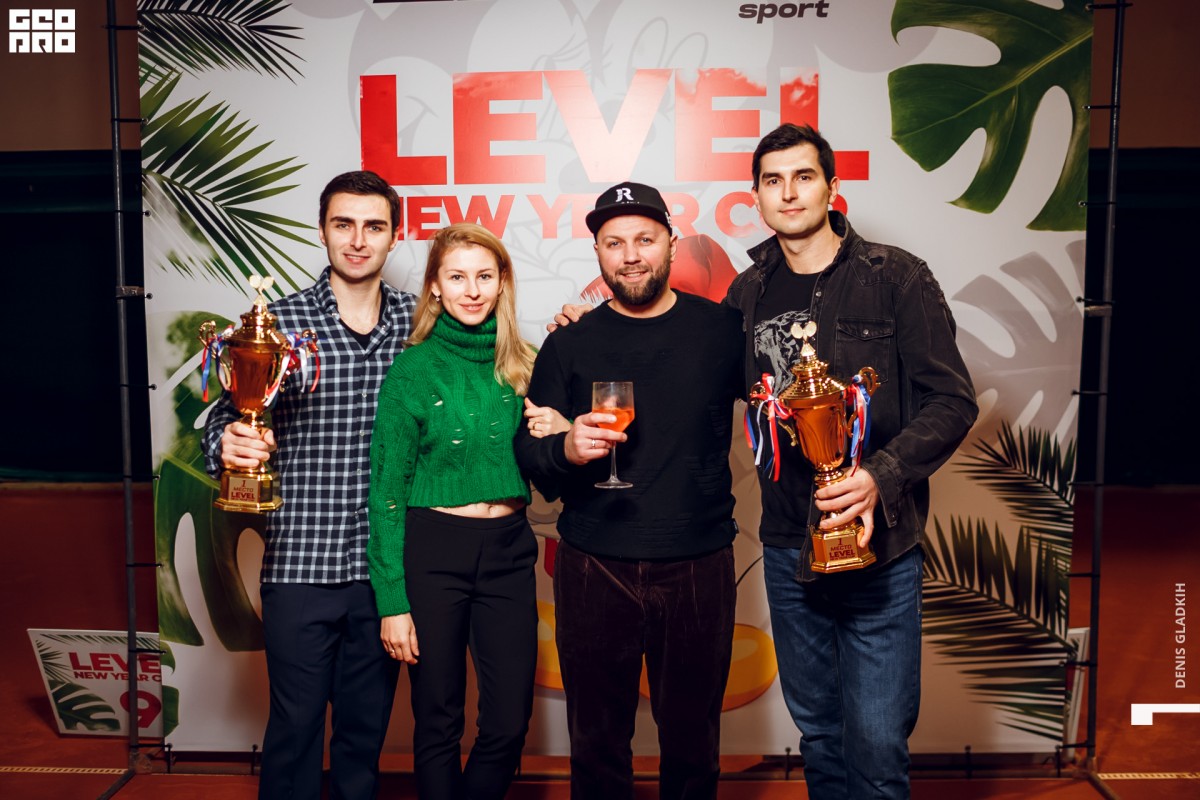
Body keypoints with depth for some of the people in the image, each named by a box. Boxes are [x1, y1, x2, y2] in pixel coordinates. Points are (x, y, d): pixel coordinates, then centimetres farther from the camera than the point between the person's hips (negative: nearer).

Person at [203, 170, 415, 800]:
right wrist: (227, 446, -22)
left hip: (385, 563, 2)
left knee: (367, 727, 16)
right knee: (295, 727, 11)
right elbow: (225, 420, -1)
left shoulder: (419, 322, 3)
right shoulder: (279, 320, -3)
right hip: (300, 564, -2)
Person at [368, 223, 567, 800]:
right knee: (438, 724, 9)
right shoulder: (412, 368, -5)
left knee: (509, 724, 7)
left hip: (508, 548, 3)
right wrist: (392, 599, -8)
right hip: (432, 549, -3)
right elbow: (386, 489, -5)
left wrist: (557, 437, -8)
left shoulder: (522, 364, 6)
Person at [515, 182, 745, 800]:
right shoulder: (569, 344, 3)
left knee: (692, 742, 15)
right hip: (593, 569, 1)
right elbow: (527, 449, 1)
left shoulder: (723, 328, 1)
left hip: (699, 567, 0)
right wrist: (566, 449, -19)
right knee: (598, 745, 14)